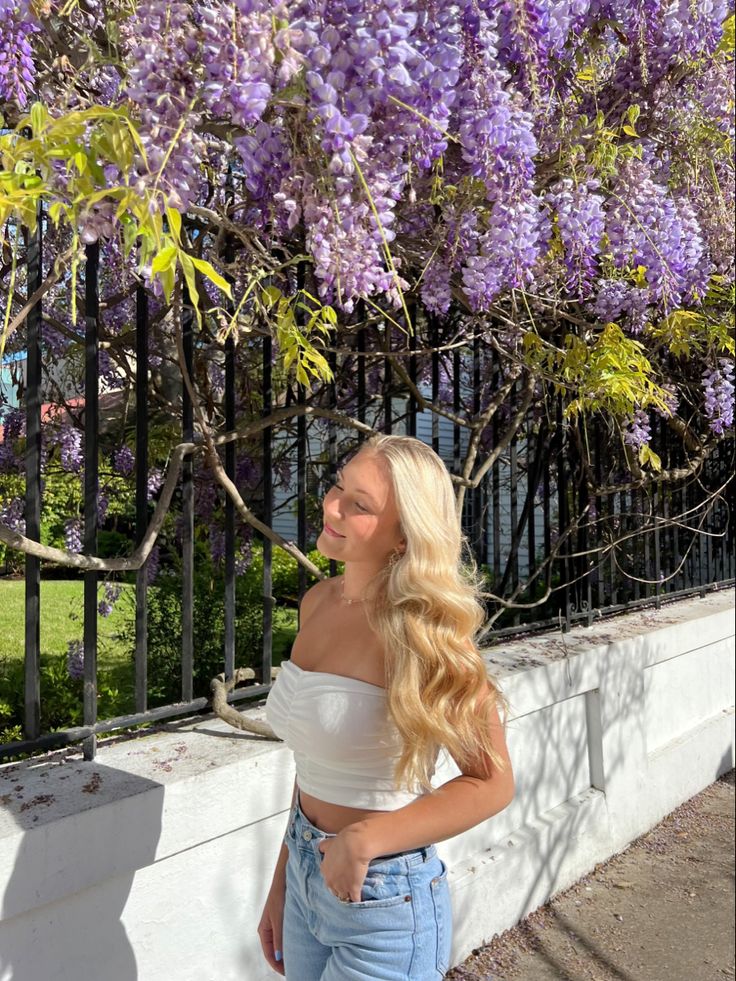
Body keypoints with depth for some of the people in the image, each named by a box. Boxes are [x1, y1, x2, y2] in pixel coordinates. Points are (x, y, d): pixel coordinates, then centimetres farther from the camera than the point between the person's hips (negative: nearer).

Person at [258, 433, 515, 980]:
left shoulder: (419, 629, -22)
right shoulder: (318, 603, -3)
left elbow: (492, 782, -17)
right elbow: (315, 762, 5)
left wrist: (364, 840, -25)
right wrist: (282, 884, 11)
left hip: (384, 901, -6)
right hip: (306, 877, 6)